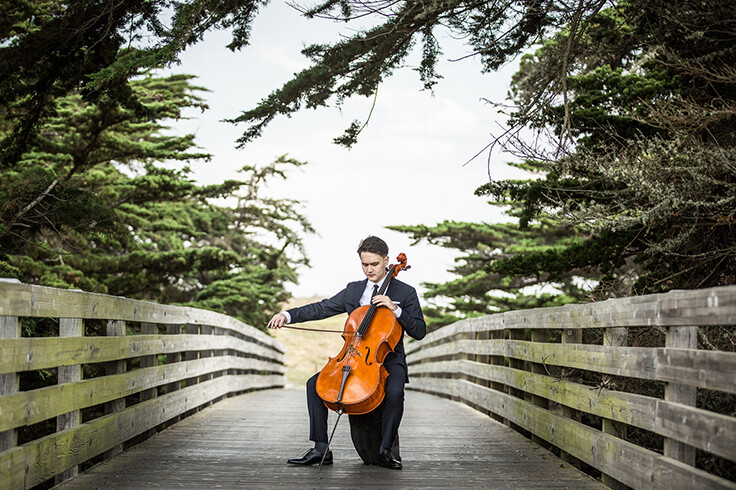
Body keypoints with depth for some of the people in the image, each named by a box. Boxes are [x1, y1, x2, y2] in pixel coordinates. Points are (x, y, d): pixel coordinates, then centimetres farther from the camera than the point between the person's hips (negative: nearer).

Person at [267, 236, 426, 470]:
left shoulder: (406, 292, 1)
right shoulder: (353, 290, 13)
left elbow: (420, 332, -4)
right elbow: (322, 308, 8)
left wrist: (395, 309, -18)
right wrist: (288, 315, -6)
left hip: (389, 359, -4)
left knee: (395, 392, -35)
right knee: (314, 384, -15)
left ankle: (385, 449, -16)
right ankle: (320, 448, -12)